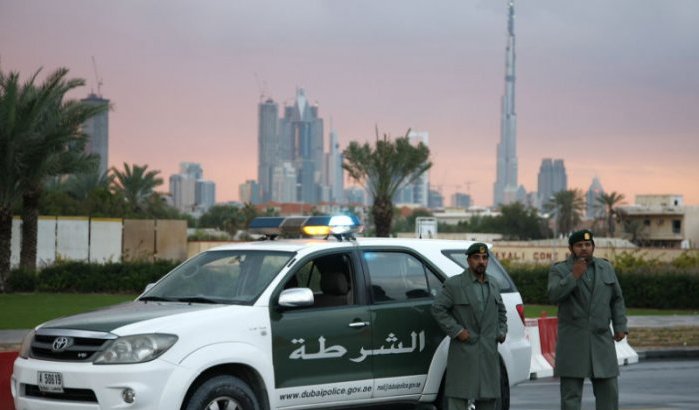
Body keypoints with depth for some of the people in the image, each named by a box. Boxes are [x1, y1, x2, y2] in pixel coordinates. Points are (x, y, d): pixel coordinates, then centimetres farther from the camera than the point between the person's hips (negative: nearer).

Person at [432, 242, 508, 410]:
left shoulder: (493, 283, 14)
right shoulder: (453, 284, -4)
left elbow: (501, 310, 25)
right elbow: (438, 308, -7)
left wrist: (502, 331, 10)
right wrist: (456, 330, -12)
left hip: (489, 352, 6)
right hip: (464, 352, -5)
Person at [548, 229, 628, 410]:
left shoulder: (606, 268, 12)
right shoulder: (559, 270, 1)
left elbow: (617, 300, 15)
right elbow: (554, 295, -15)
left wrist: (620, 326, 7)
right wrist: (574, 276, -19)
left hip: (602, 339, 3)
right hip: (572, 342, -3)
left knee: (608, 390, 3)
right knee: (571, 394, -3)